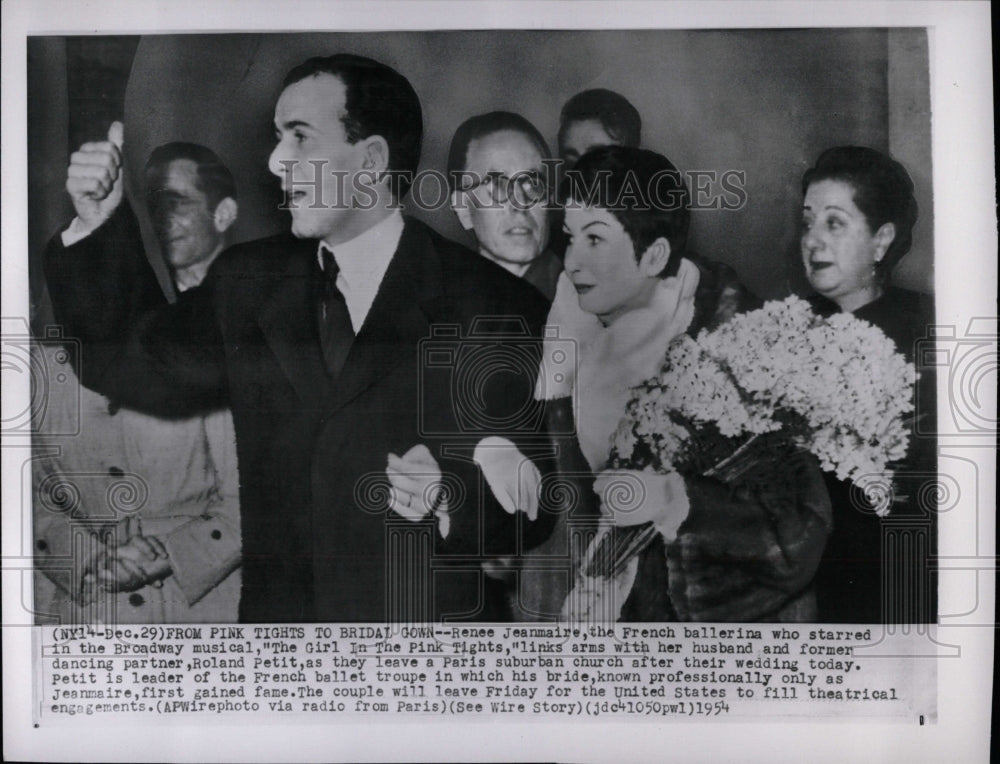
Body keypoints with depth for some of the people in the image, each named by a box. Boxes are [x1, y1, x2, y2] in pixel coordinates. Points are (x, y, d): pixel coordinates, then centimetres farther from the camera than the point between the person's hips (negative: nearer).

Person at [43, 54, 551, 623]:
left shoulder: (496, 305, -10)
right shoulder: (250, 281, 6)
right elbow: (137, 367, 13)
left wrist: (452, 499, -27)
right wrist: (103, 229, 4)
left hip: (430, 638, -3)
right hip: (276, 610, 4)